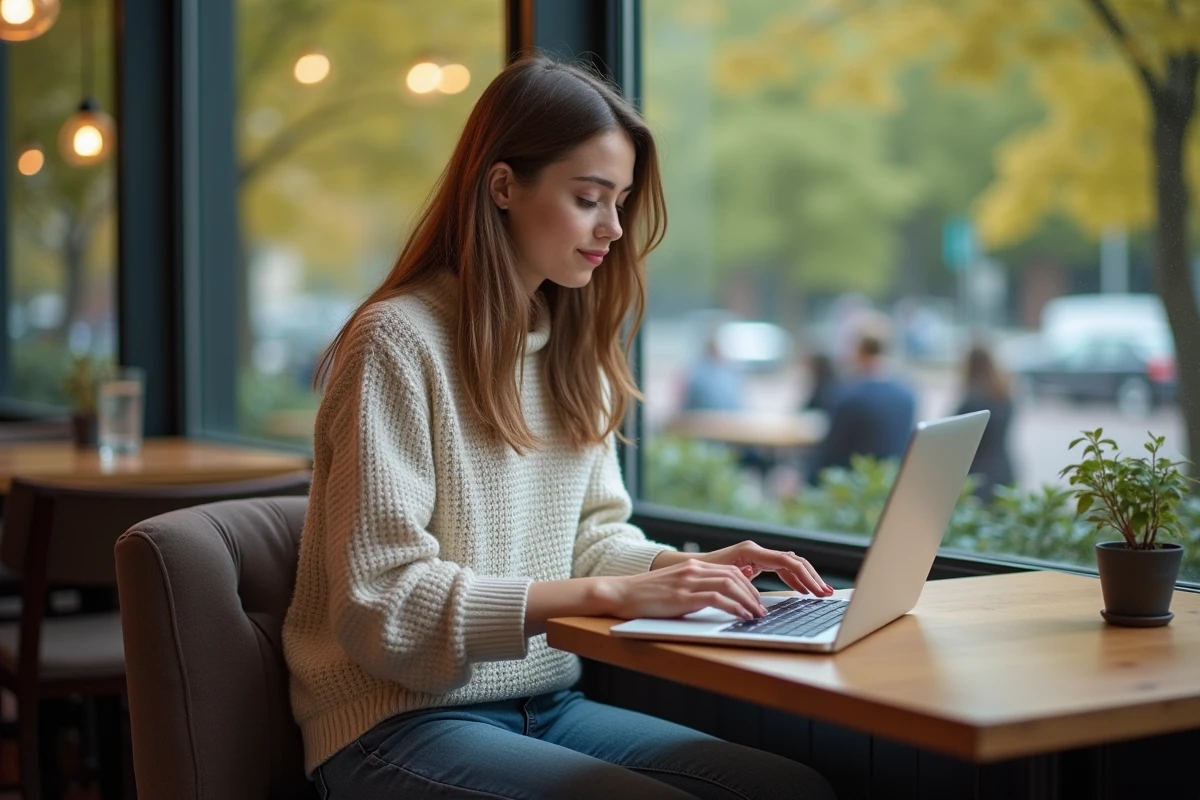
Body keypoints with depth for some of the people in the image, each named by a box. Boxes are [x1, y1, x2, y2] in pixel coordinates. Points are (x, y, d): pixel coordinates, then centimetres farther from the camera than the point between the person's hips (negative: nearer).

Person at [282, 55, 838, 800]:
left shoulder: (572, 345, 10)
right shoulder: (399, 339, -14)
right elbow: (382, 603, -19)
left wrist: (688, 567, -6)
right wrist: (607, 593, -25)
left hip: (546, 705, 7)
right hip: (402, 723, -7)